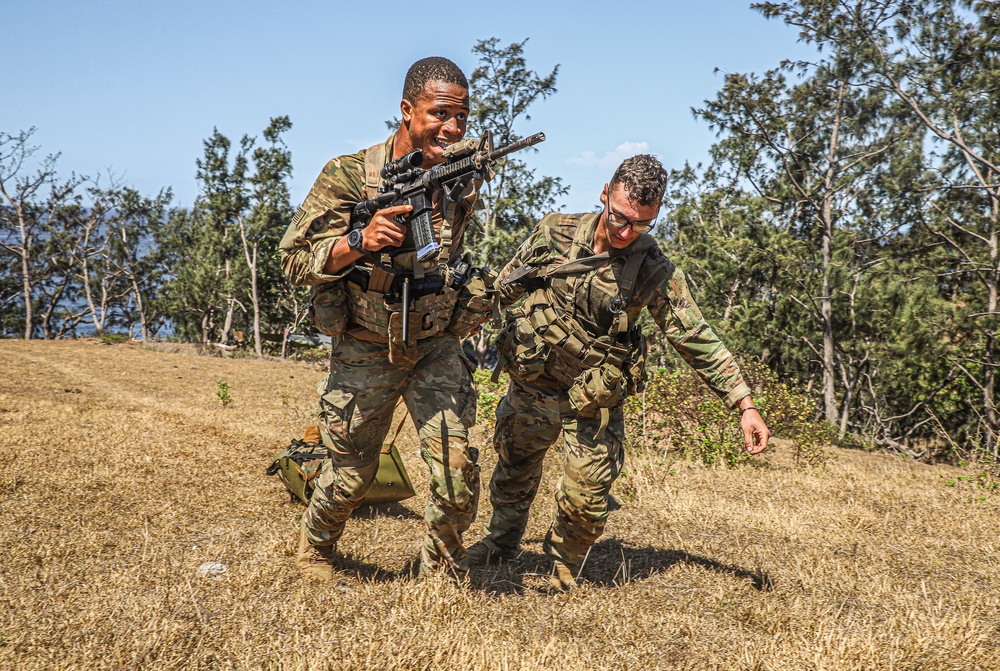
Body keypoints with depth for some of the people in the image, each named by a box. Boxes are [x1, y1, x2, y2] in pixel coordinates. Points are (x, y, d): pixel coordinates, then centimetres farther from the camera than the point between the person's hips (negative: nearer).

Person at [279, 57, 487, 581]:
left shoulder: (464, 179, -3)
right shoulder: (347, 177, -16)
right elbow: (293, 260, -16)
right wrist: (359, 242, -31)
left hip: (436, 349, 3)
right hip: (363, 353, -2)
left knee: (458, 472, -8)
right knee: (351, 475, 12)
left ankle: (440, 568, 18)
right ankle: (316, 544, 44)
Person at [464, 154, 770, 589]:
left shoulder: (656, 274, -15)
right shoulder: (555, 232, -9)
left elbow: (698, 340, -13)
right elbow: (505, 286, 6)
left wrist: (746, 406, -17)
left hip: (594, 404, -2)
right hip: (529, 387, 2)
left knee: (585, 501, -1)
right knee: (513, 472, 21)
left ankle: (564, 567, 32)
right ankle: (501, 541, 50)